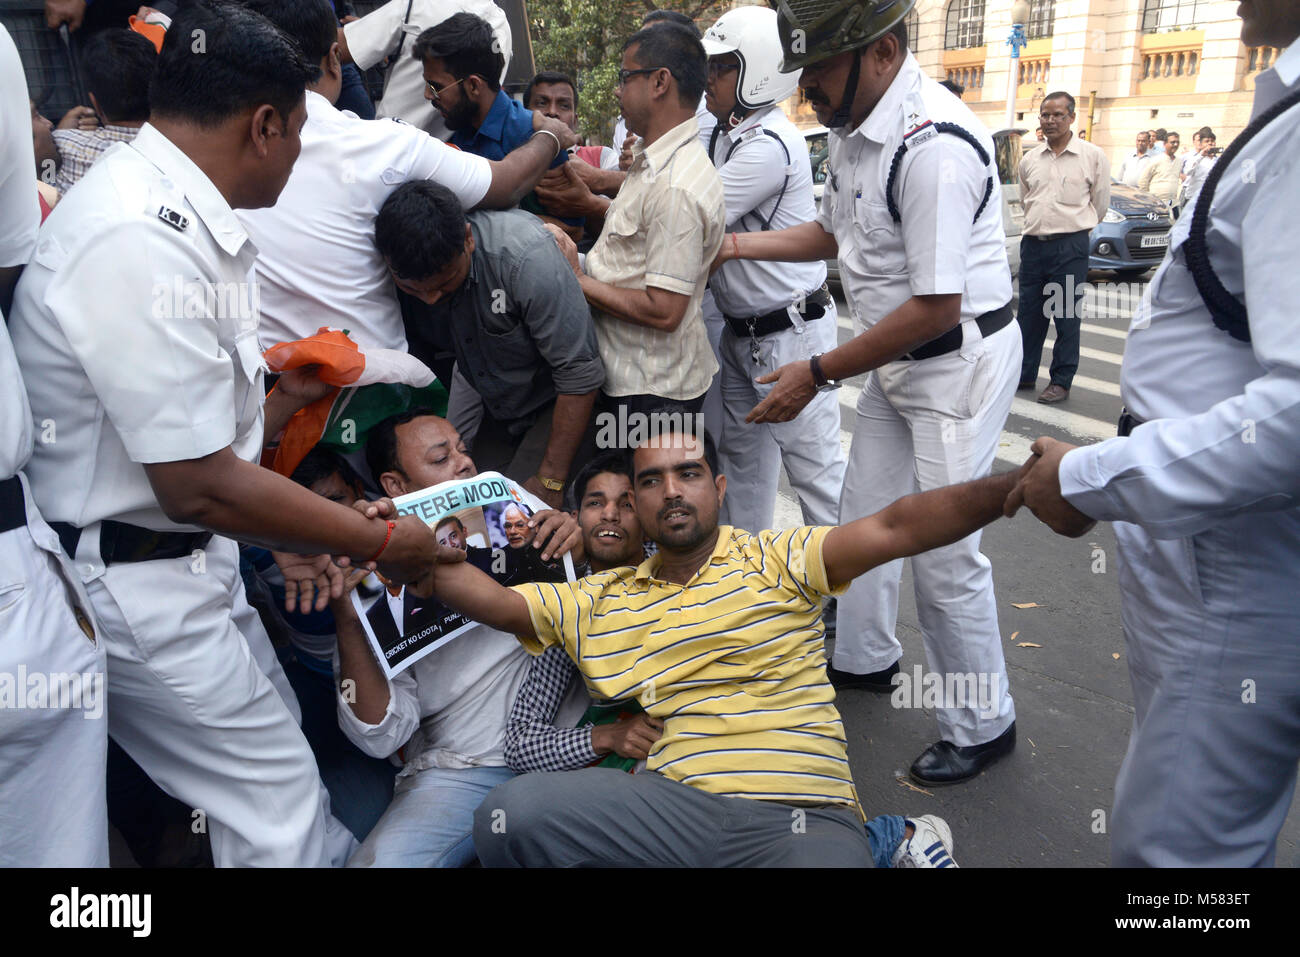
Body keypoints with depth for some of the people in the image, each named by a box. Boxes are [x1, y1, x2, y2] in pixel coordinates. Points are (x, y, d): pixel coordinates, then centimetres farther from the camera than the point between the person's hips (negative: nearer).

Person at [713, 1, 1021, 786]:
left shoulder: (935, 147, -28)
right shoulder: (856, 127, 3)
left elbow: (936, 307, -27)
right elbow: (835, 232, 19)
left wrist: (819, 373, -21)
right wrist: (738, 243, 6)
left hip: (961, 361, -9)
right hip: (898, 360, 9)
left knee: (944, 553, -2)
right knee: (864, 519, 19)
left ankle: (983, 726, 20)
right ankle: (865, 659, 42)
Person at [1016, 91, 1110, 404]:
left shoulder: (1093, 156, -1)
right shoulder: (1030, 160, 10)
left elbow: (1100, 205, 6)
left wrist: (1072, 228, 12)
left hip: (1070, 248, -4)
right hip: (1032, 245, 4)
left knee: (1067, 317, 0)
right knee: (1029, 314, 10)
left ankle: (1061, 381, 8)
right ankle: (1025, 374, 22)